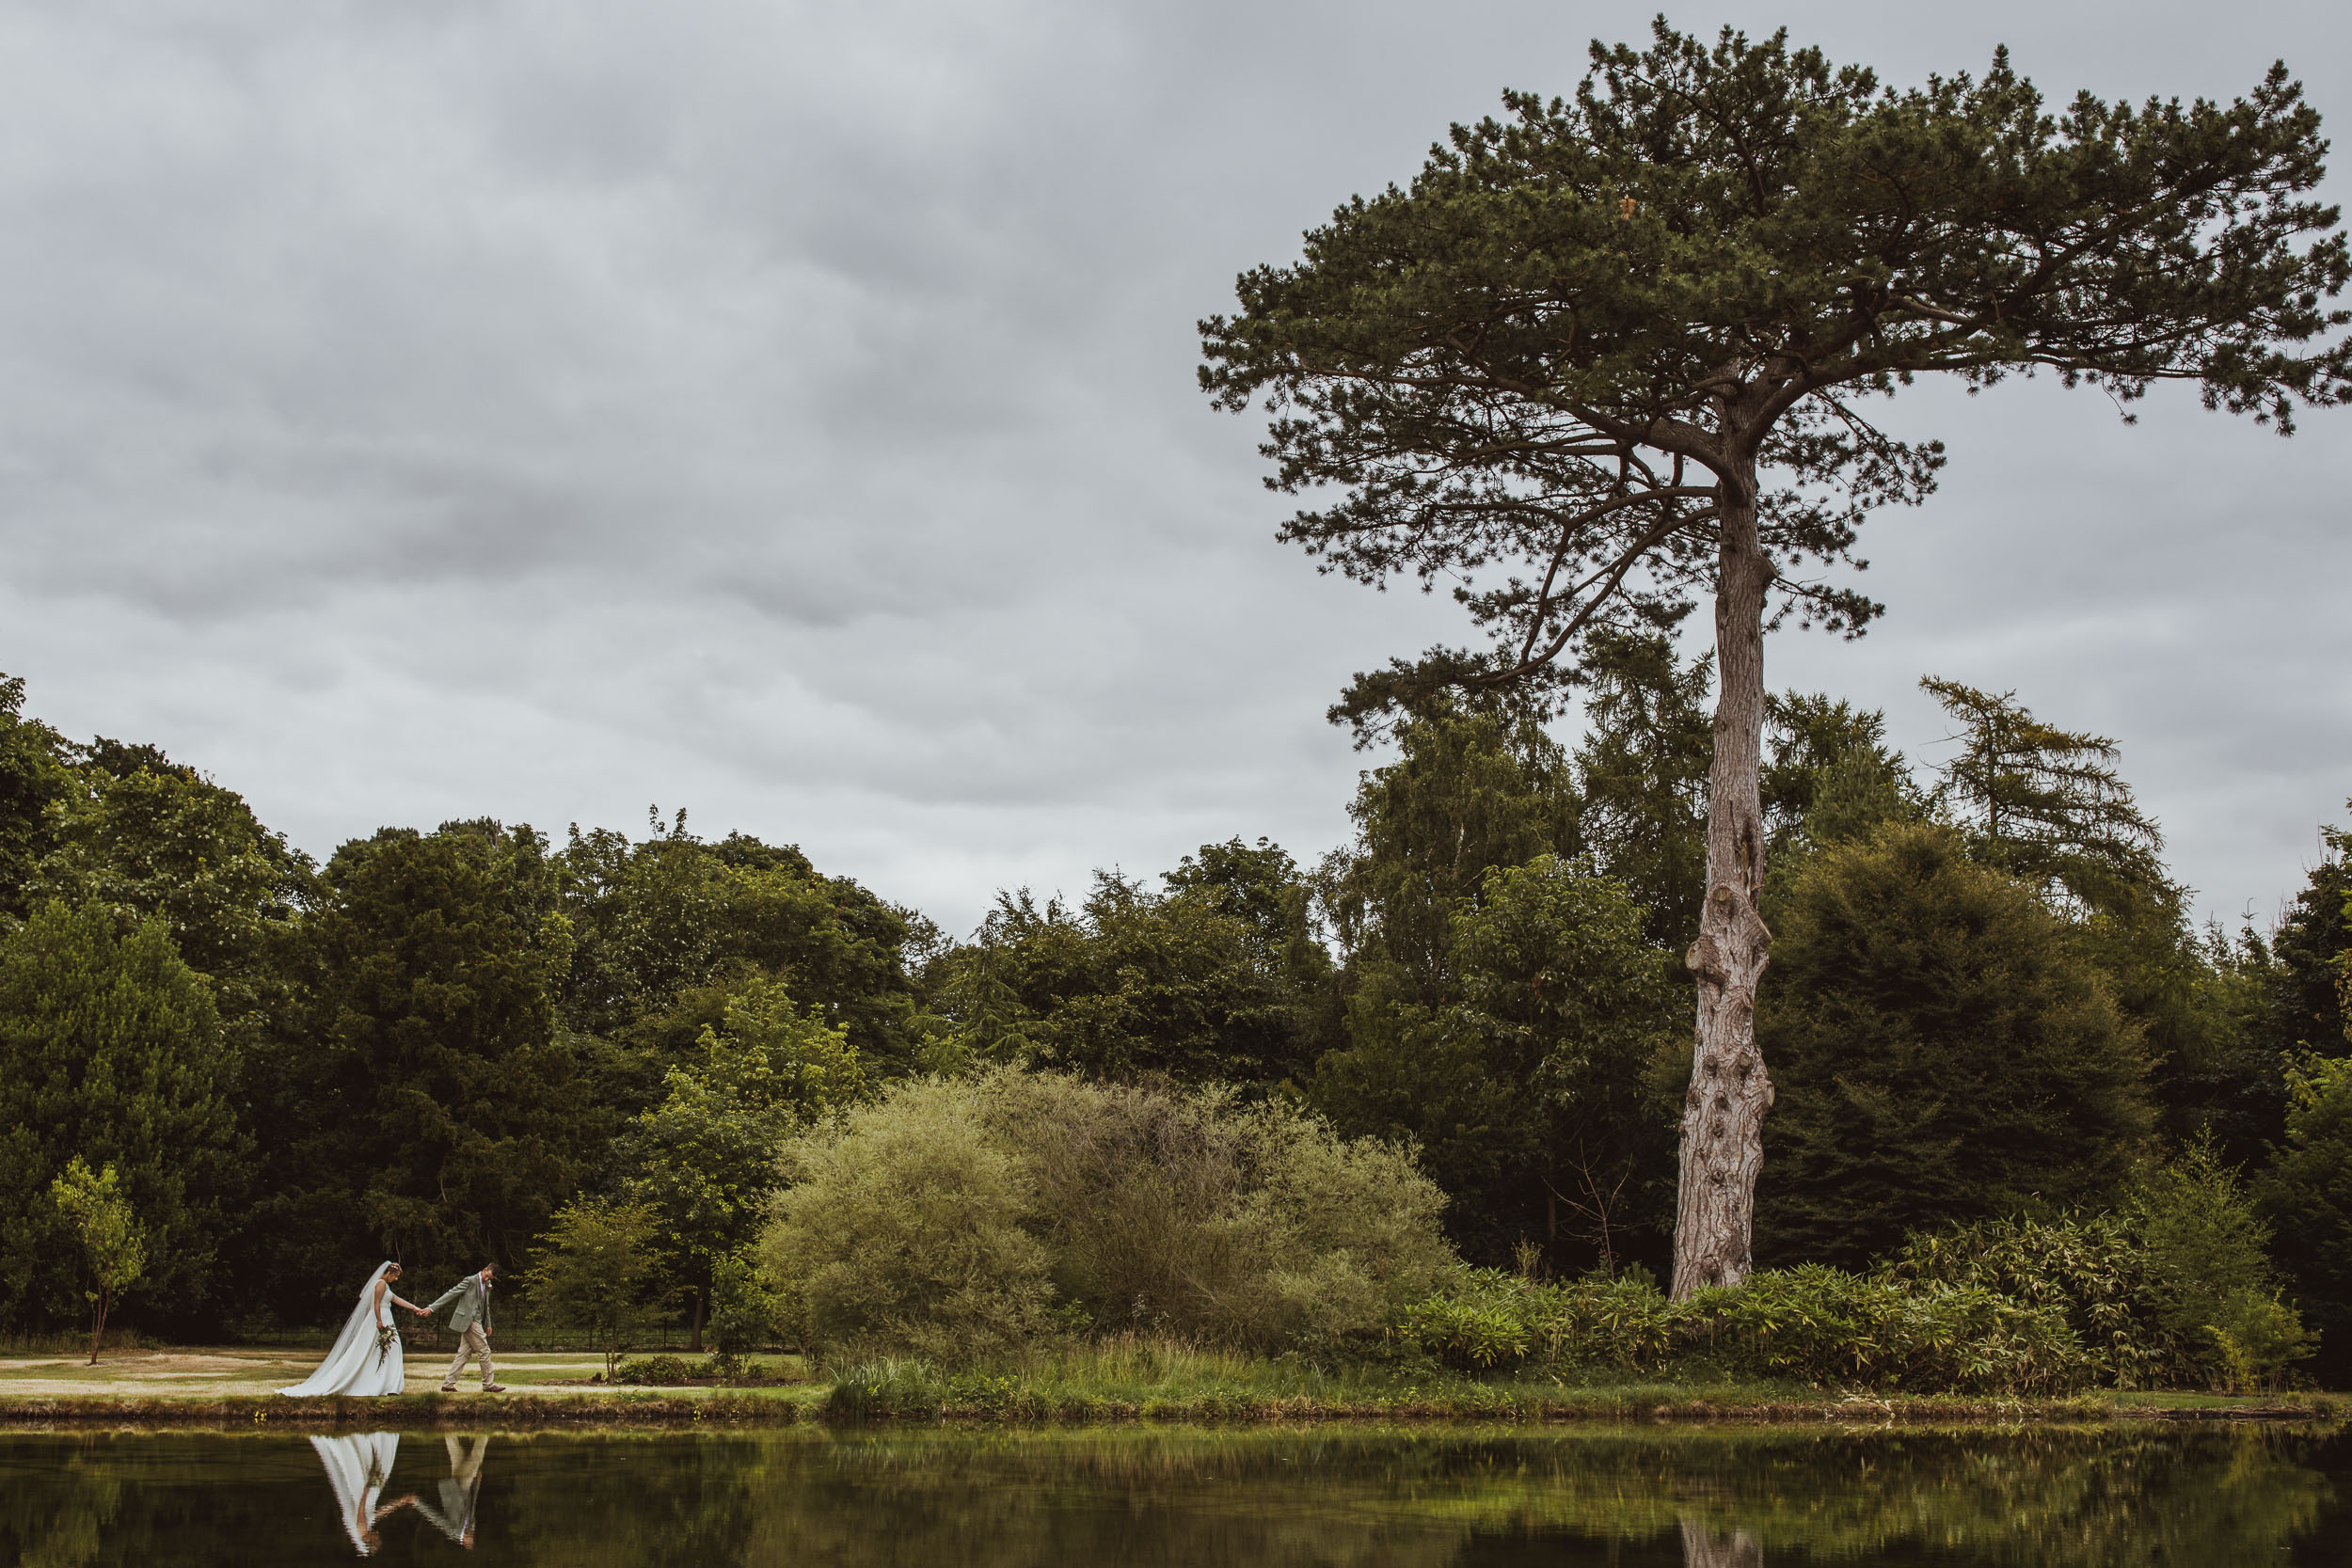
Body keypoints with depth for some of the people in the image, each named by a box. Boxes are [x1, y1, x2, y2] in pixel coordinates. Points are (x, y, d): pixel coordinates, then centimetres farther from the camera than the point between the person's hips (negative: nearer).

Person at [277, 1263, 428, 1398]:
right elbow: (376, 1304, -18)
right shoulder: (381, 1284, -10)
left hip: (382, 1322, 10)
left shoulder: (385, 1286, 20)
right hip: (379, 1321, -10)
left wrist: (415, 1308, 24)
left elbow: (397, 1300, 24)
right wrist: (380, 1322, -23)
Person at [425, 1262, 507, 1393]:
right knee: (484, 1352, -6)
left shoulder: (487, 1286, 16)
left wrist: (488, 1324, 29)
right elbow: (451, 1293, -11)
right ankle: (488, 1384, 0)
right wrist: (432, 1308, -14)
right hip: (468, 1321, -9)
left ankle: (448, 1384, 8)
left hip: (475, 1322, 9)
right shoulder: (470, 1281, -9)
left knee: (464, 1354, 7)